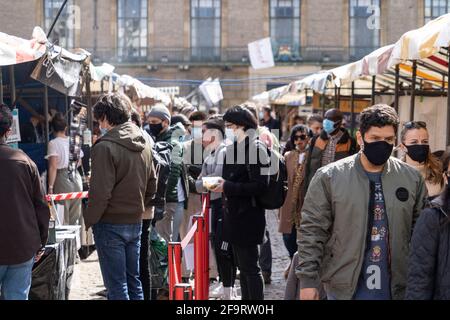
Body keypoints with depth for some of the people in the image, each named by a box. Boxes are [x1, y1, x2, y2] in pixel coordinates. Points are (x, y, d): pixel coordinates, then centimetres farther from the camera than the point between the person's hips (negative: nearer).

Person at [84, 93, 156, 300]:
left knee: (116, 287, -1)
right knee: (133, 281, 15)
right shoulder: (143, 145, 7)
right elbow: (152, 186, 13)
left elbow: (100, 194, -18)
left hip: (111, 224, -7)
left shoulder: (105, 147, -16)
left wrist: (88, 221, -7)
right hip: (135, 223, 7)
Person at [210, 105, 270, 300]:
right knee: (242, 266, 17)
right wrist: (220, 183, 2)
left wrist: (227, 187, -20)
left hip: (248, 217, -9)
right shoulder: (234, 148, 13)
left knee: (249, 267, -4)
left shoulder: (256, 150, -16)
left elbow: (259, 186, -22)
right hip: (234, 215, 9)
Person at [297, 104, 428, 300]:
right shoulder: (329, 177, -5)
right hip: (345, 289, -2)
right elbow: (312, 231, -4)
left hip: (395, 289, 2)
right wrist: (308, 281, -7)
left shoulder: (412, 179, 2)